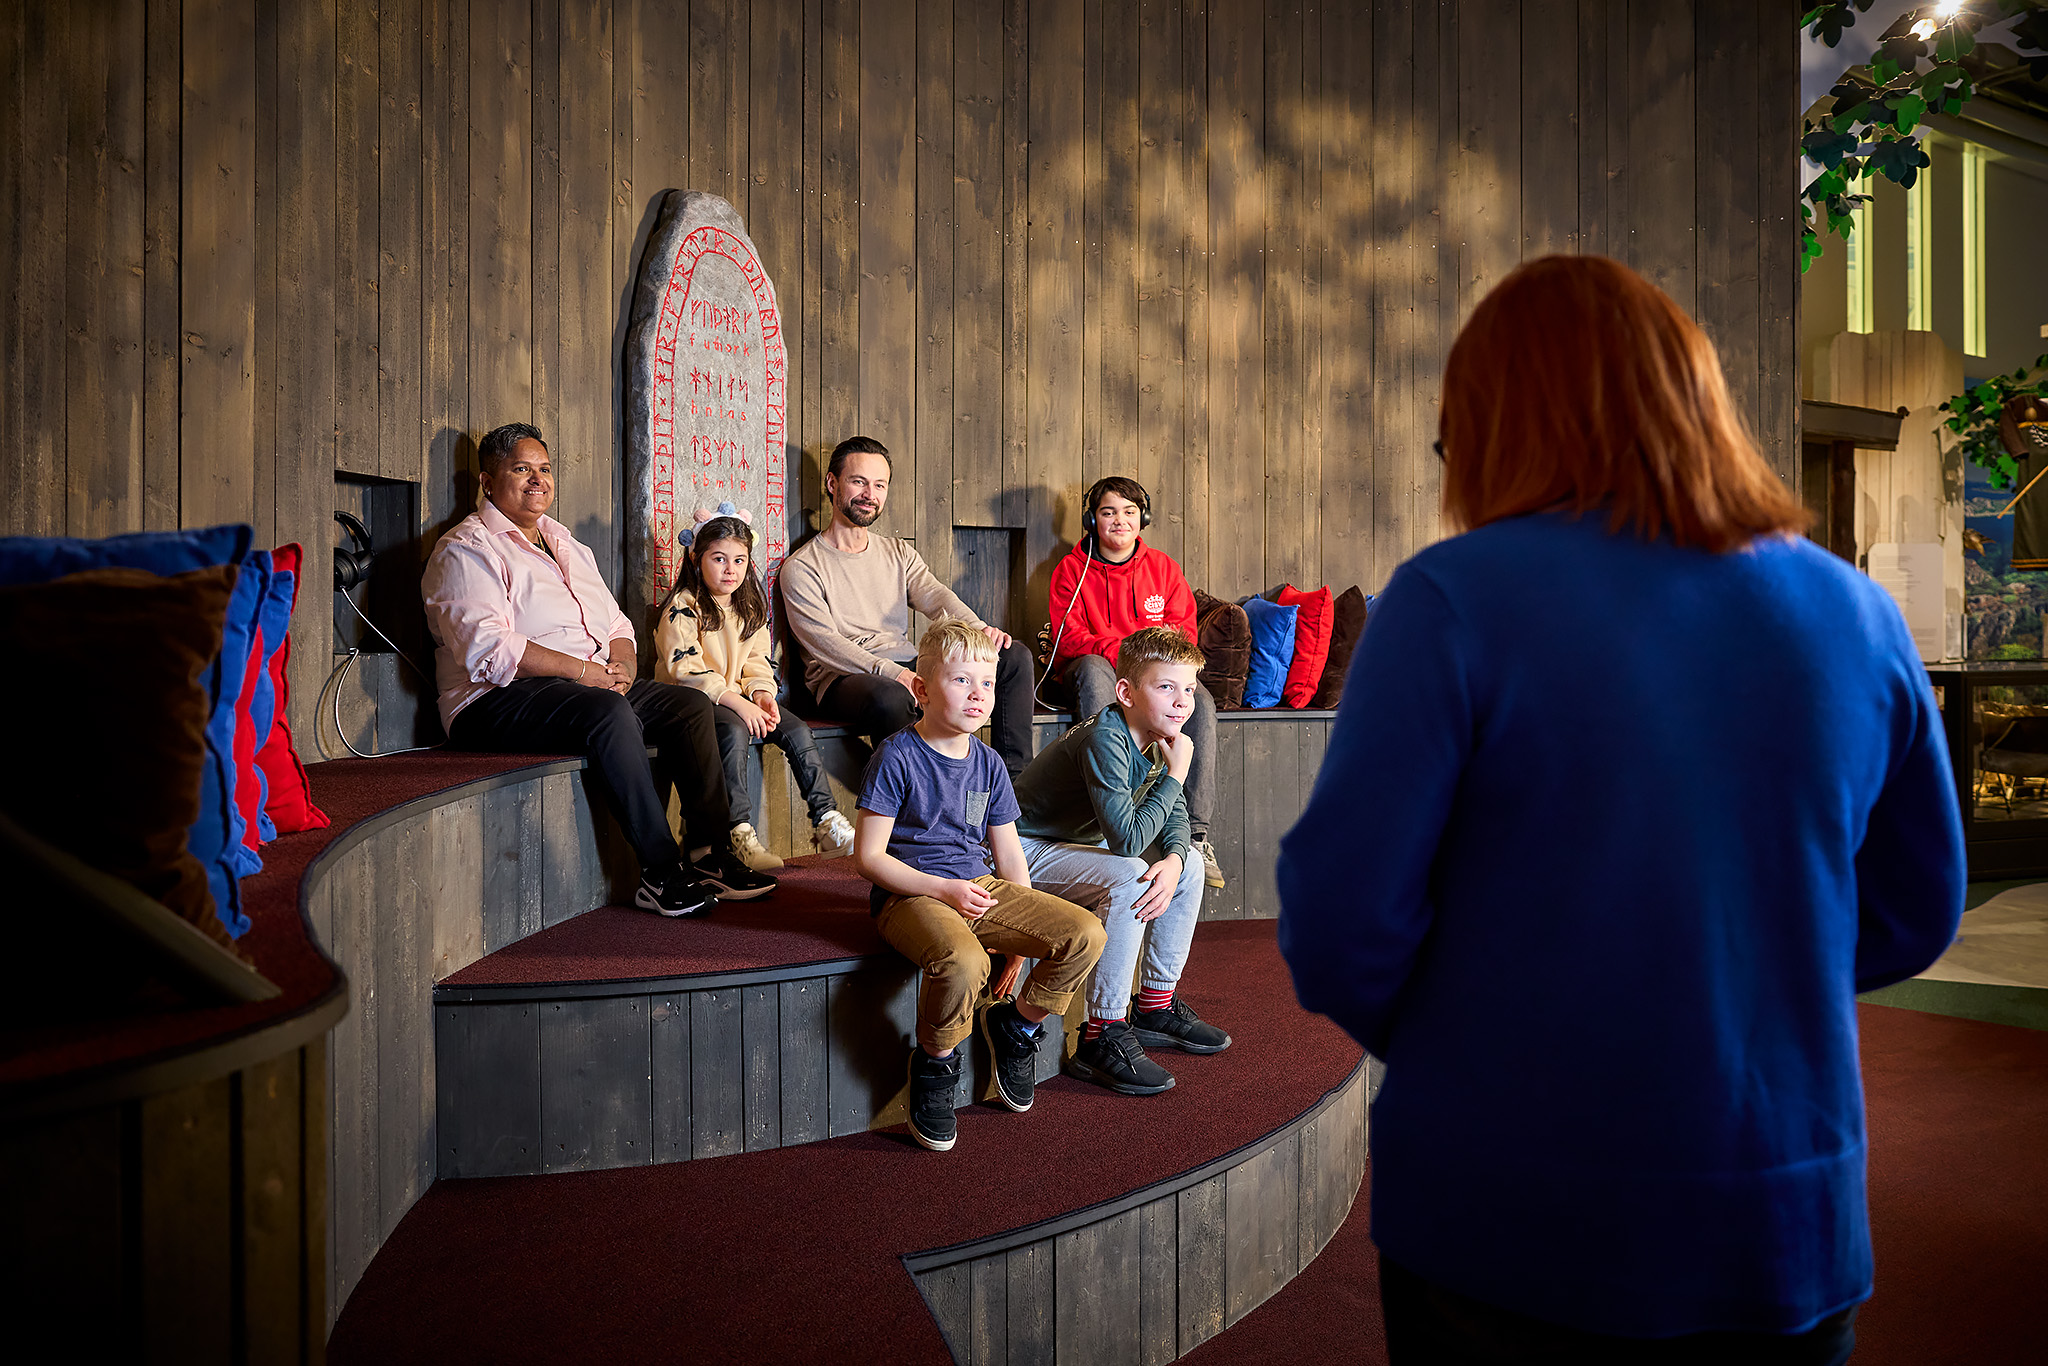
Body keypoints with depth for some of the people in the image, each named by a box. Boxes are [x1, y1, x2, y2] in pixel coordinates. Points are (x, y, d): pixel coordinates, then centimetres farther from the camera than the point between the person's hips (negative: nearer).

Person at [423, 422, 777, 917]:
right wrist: (582, 671, -19)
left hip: (597, 686, 8)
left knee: (691, 703, -11)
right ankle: (662, 873, -33)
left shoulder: (569, 546, 24)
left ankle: (711, 851, -12)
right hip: (497, 706, -8)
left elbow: (617, 625, 22)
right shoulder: (466, 550, -2)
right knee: (608, 711, -35)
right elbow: (487, 649, -17)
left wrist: (622, 666, -2)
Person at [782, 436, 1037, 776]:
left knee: (1014, 656, -8)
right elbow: (825, 644, -13)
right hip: (843, 679, -6)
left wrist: (977, 628, -23)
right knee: (889, 697, -41)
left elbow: (935, 596, 1)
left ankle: (1016, 778, -11)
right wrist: (892, 673, -29)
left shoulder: (899, 553, 20)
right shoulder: (801, 568, 1)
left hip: (908, 669, 6)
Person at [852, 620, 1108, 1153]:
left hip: (982, 888, 6)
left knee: (1085, 934, -12)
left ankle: (1017, 1023, 13)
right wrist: (944, 890, -18)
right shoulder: (897, 756, -8)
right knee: (962, 962, -38)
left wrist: (1026, 926, 4)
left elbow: (1008, 853, 15)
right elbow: (868, 855, -10)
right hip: (911, 894, -6)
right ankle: (936, 1060, -6)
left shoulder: (988, 763, 10)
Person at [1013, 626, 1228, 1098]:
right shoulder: (1105, 739, -30)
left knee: (1190, 864, 5)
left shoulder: (1157, 735, -3)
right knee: (1130, 877, -31)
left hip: (1078, 844, 9)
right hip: (1025, 851, -9)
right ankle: (1100, 1040, -21)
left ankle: (1156, 1007, 16)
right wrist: (1176, 773, -26)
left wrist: (1173, 861, -19)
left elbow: (1175, 816, 3)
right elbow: (1128, 838, -36)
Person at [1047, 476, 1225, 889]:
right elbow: (1068, 636, -7)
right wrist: (1118, 651, -25)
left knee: (1201, 701, -28)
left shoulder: (1163, 567, 11)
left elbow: (1183, 631, 6)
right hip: (1098, 671, -2)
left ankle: (1196, 832, -26)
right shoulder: (1072, 569, 3)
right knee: (1092, 668, -38)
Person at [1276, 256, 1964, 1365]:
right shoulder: (1858, 613, -2)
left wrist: (1441, 1043, 0)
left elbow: (1339, 920, -20)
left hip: (1506, 1236, -3)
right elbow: (1915, 913, 8)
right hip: (1786, 1236, 4)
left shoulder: (1452, 598, -18)